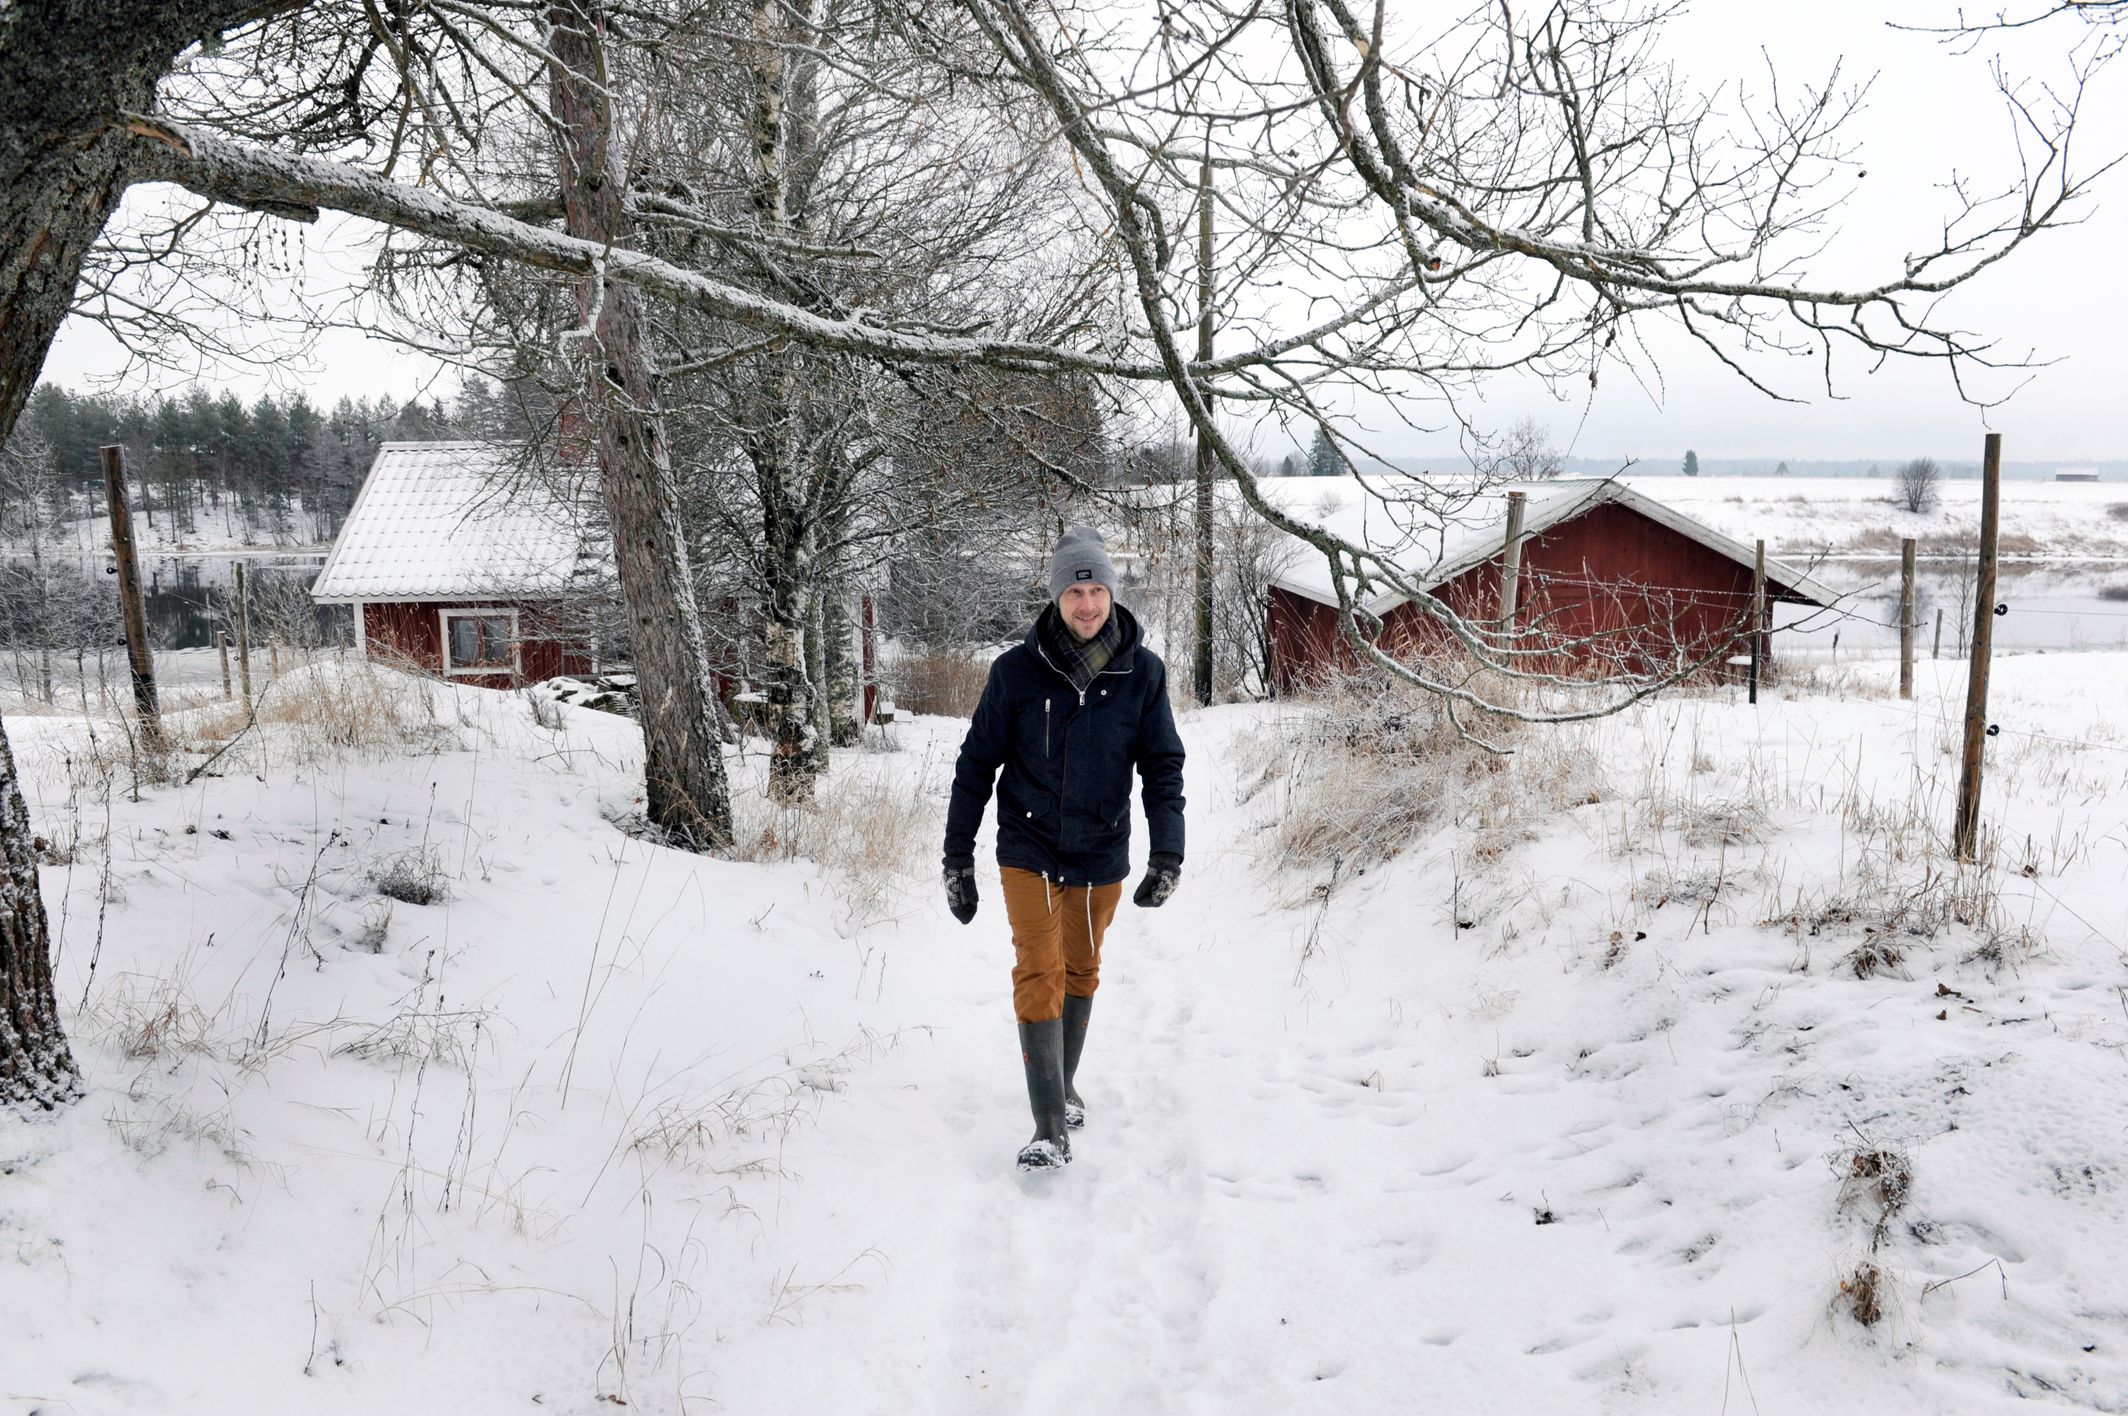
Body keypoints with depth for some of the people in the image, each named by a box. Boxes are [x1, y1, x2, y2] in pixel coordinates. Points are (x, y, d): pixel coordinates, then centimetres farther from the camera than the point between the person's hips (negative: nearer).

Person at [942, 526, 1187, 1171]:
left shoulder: (1142, 672, -7)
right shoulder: (1018, 670, -11)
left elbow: (1163, 767, -1)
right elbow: (977, 762, -3)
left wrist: (1168, 856, -10)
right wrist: (957, 857, -3)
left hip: (1102, 854, 2)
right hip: (1028, 851, -2)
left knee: (1081, 973, 16)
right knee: (1039, 974, -9)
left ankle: (1064, 1084, 37)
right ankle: (1051, 1129, -5)